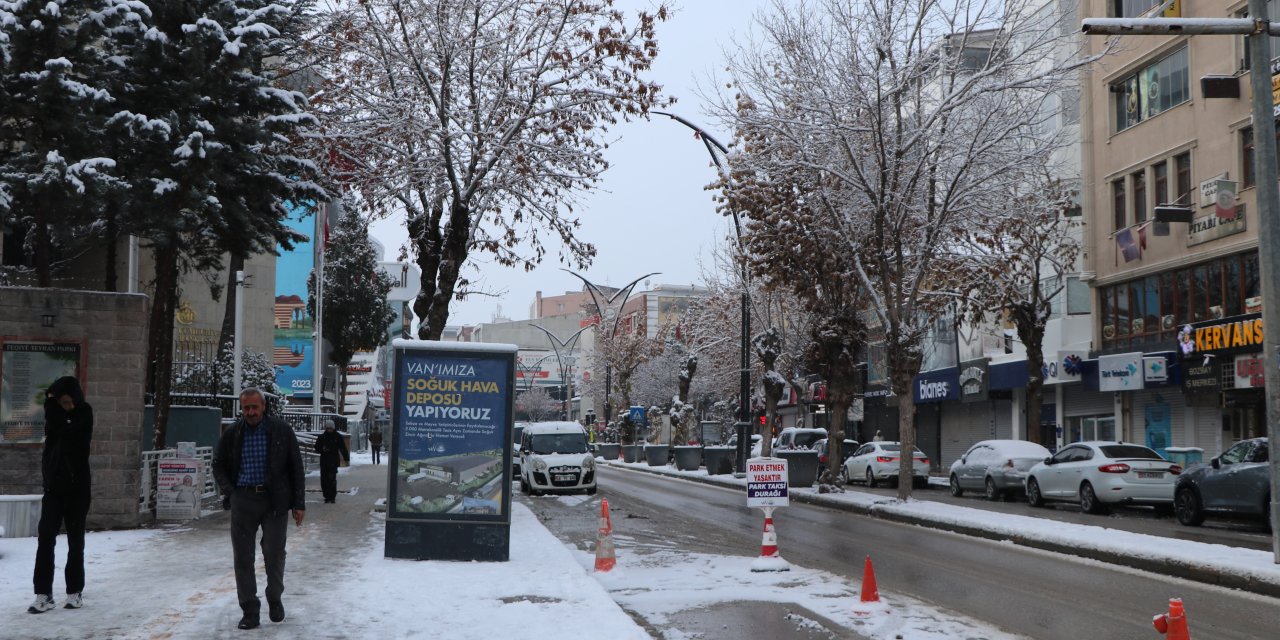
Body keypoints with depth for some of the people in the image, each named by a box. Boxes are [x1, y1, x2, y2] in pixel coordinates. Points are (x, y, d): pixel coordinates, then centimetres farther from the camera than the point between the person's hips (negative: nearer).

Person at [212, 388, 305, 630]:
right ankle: (250, 611, 9)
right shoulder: (232, 434, 4)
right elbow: (219, 465, 18)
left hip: (274, 501, -2)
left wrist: (299, 503, -1)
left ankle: (275, 599, 26)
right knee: (242, 557, 2)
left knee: (274, 554, 2)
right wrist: (228, 491, 1)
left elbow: (296, 468, 2)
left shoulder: (282, 432, -1)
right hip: (242, 500, 2)